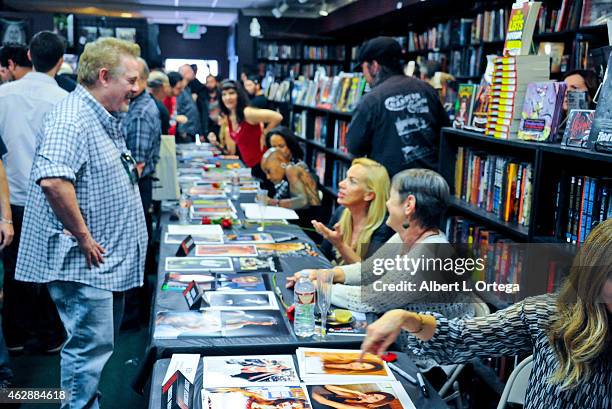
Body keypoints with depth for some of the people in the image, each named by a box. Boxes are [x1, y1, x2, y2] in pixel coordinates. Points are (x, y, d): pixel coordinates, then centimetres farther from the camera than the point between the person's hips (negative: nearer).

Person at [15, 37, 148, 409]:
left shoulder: (104, 119, 15)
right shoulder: (72, 120, -20)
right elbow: (53, 180, -34)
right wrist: (84, 237, -26)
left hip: (109, 262, 11)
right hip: (85, 264, -11)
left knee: (100, 343, 20)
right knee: (90, 346, -4)